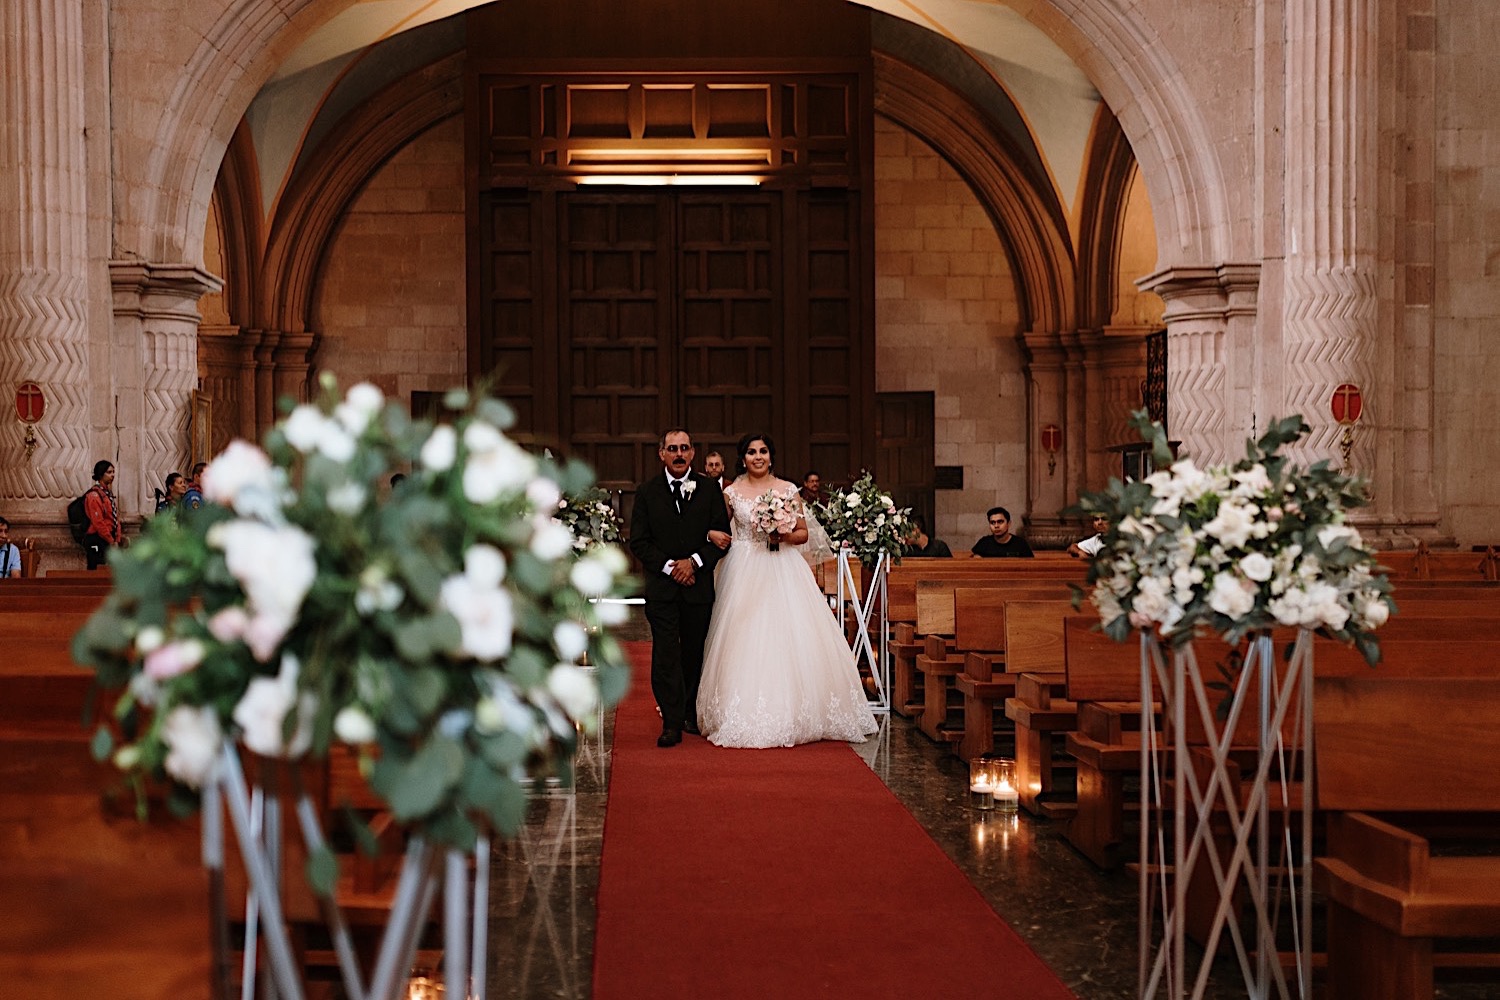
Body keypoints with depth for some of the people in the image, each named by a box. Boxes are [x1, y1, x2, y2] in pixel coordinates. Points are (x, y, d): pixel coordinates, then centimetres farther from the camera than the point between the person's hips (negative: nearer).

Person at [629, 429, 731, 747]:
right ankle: (672, 723, -8)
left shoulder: (709, 488, 5)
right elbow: (639, 541, 0)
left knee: (694, 653, 9)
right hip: (661, 586, -1)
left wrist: (694, 562, -10)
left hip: (698, 584, 1)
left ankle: (692, 713, 23)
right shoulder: (646, 491, 4)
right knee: (665, 654, -8)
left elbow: (722, 535, 2)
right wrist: (669, 566, -11)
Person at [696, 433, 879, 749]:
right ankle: (749, 720, 2)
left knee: (790, 642, -4)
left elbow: (803, 533, 9)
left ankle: (788, 717, 5)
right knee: (746, 642, -5)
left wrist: (786, 536, -11)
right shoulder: (732, 492, 5)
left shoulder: (788, 490, 6)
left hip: (783, 571, 1)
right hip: (744, 574, -1)